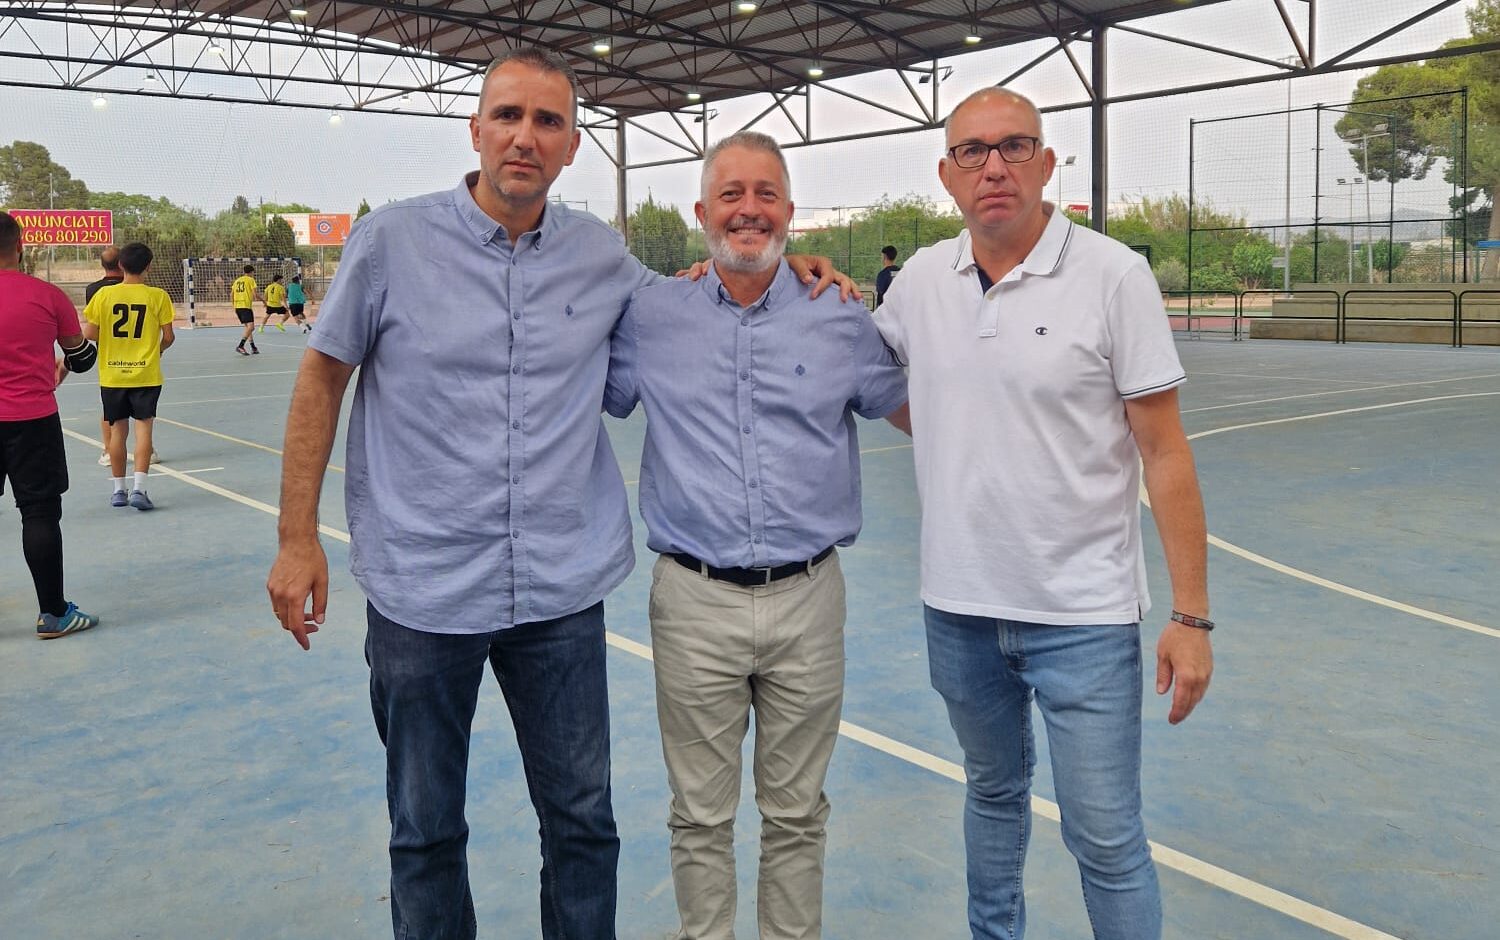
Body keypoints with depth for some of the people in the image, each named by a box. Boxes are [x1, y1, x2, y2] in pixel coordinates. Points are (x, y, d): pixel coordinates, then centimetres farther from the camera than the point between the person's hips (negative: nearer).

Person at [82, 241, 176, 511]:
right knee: (143, 426, 2)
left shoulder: (104, 294, -4)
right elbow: (168, 336, -3)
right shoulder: (157, 296, -7)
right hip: (146, 374, -2)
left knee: (117, 428, 10)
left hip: (112, 375, 2)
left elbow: (90, 334, -2)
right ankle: (139, 489, -9)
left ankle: (118, 490, 18)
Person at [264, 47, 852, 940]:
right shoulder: (392, 239, -6)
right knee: (426, 831, 15)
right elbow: (321, 382, 2)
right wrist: (298, 540, -1)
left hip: (562, 594, 2)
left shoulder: (600, 253, 2)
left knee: (583, 821, 14)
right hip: (422, 591, -2)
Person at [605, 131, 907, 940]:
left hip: (807, 600, 1)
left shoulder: (840, 321, 5)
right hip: (695, 601, 0)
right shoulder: (652, 317, 3)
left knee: (796, 813, 15)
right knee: (700, 815, 11)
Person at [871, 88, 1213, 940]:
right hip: (959, 605, 4)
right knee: (993, 791, 23)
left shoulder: (1114, 276, -10)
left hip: (1083, 614, -4)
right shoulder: (923, 279, 1)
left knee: (1106, 837, 3)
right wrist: (940, 433, 3)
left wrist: (1192, 616, -11)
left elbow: (1165, 453, -9)